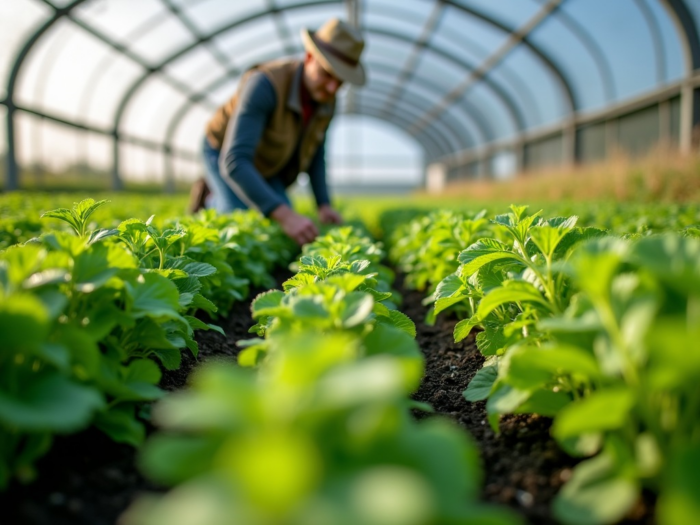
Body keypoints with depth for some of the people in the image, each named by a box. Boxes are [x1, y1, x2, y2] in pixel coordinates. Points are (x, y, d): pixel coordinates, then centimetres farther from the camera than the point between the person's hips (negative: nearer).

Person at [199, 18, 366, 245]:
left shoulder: (326, 99, -18)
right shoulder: (264, 84, -40)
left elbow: (314, 152, 1)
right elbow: (234, 162, -48)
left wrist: (324, 206, -12)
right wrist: (285, 215, -56)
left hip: (264, 165, 6)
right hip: (225, 156, -6)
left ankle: (219, 202, 19)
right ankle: (212, 202, 11)